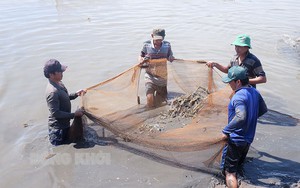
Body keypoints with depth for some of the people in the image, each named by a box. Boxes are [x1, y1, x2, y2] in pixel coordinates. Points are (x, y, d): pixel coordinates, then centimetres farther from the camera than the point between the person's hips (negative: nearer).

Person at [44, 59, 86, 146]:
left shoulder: (58, 83, 0)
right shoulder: (52, 92, -30)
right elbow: (55, 113, -28)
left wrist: (76, 94, 2)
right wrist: (74, 115, -23)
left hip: (64, 124, 9)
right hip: (57, 128, -9)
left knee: (67, 143, 25)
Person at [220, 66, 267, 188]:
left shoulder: (239, 96, -24)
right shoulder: (254, 92, 3)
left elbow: (240, 117, -39)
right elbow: (263, 109, 16)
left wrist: (226, 131, -29)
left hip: (235, 140, -9)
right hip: (248, 139, 9)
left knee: (229, 171, -3)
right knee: (238, 166, 25)